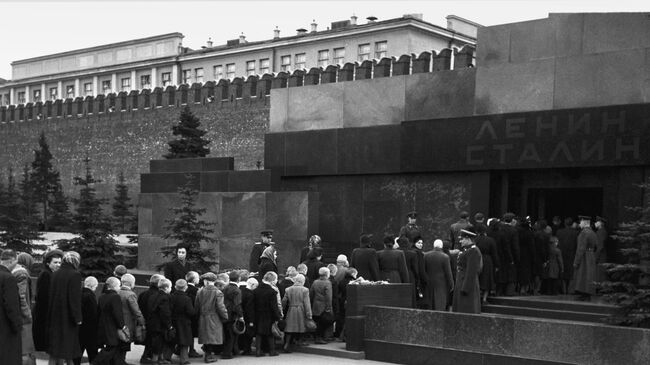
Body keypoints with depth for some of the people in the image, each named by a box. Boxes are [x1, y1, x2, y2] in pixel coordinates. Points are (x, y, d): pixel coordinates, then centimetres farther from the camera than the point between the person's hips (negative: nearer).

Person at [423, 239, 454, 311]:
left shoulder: (426, 255, -2)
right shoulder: (445, 257, -12)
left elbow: (423, 270, 3)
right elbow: (448, 272, -9)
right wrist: (451, 285, 1)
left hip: (429, 283, 3)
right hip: (441, 284, -3)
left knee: (429, 307, 13)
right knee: (440, 305, 0)